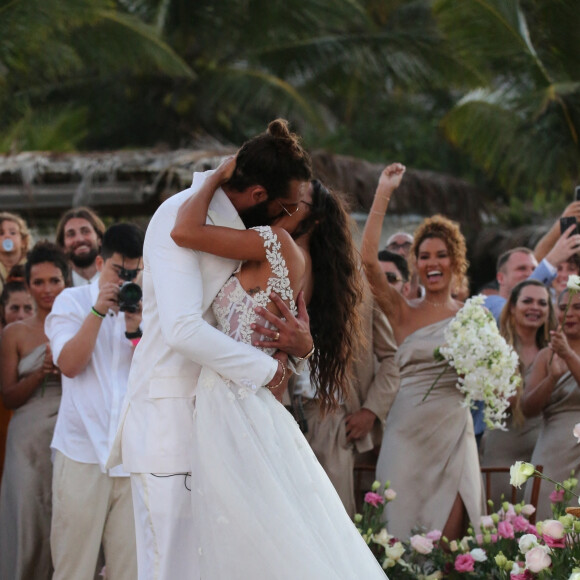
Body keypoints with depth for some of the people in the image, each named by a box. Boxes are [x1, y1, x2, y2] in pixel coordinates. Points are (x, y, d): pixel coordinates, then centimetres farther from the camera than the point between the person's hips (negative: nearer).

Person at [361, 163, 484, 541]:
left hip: (453, 431, 1)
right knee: (403, 527, -4)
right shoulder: (404, 312, 5)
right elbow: (368, 260, -9)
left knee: (450, 532, -7)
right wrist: (383, 194, -8)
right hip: (408, 428, -1)